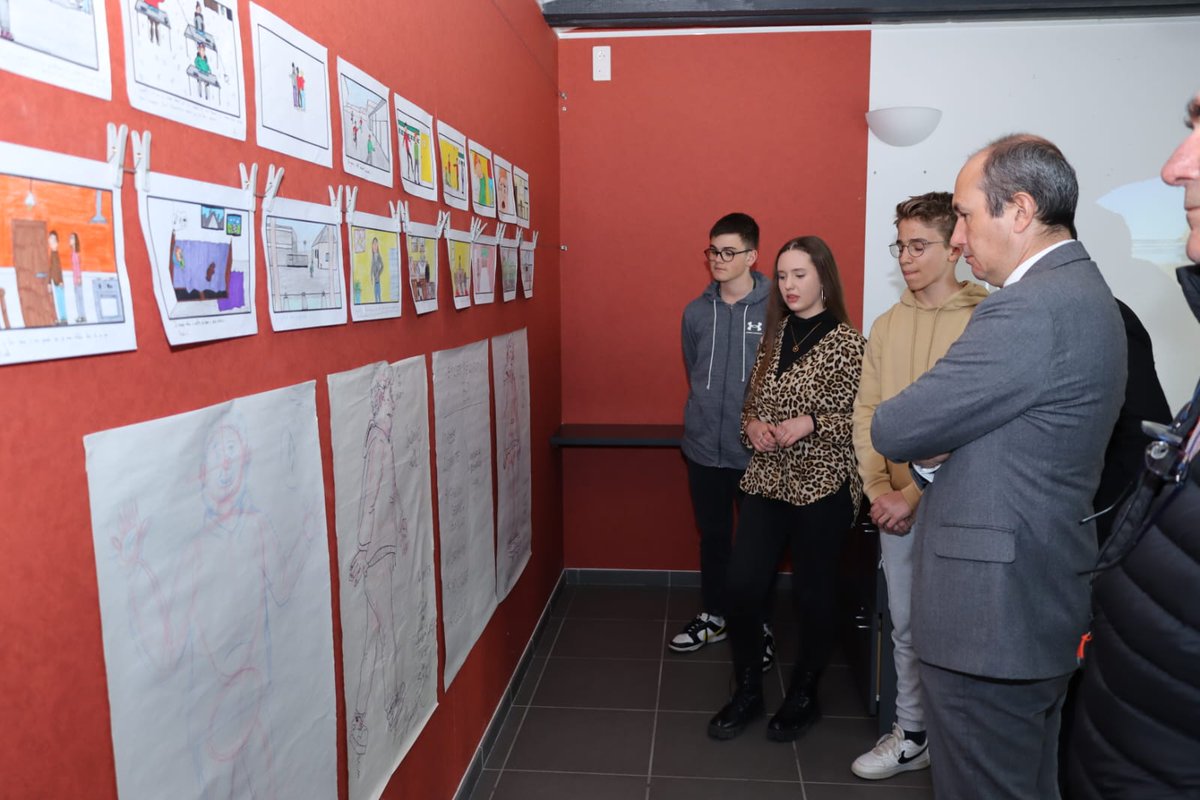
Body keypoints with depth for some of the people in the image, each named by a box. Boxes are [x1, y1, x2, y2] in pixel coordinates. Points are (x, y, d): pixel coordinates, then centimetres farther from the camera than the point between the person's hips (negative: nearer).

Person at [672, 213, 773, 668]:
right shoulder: (696, 312, 6)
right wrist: (708, 412, 10)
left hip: (757, 451, -4)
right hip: (704, 448, 4)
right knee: (712, 536, 17)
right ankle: (713, 616, 34)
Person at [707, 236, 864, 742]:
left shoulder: (846, 341, -7)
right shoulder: (774, 334, 10)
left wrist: (811, 424, -21)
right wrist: (752, 424, -4)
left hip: (822, 488, -5)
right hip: (767, 481, 5)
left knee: (811, 594, 8)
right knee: (742, 587, 1)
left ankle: (803, 697, 29)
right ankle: (746, 692, 22)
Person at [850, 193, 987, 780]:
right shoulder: (887, 325, 7)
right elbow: (866, 414, 7)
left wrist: (916, 493, -16)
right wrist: (879, 491, -3)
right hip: (895, 507, 5)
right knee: (907, 628, 15)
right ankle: (911, 736, 31)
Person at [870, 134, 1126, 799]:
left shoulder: (1030, 309, -22)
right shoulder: (1082, 292, 11)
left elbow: (892, 429, -21)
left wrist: (921, 445, 1)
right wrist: (932, 449, -7)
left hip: (990, 614, -10)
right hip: (1046, 603, 10)